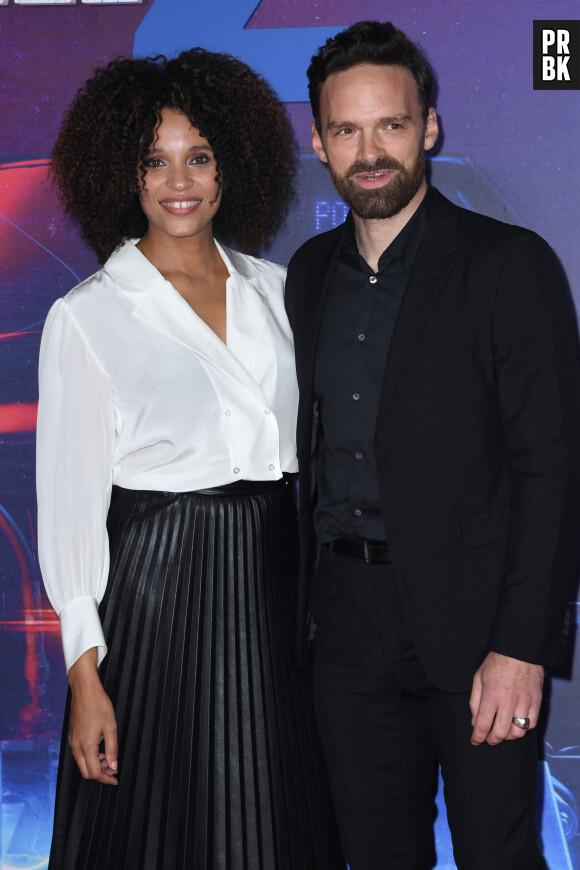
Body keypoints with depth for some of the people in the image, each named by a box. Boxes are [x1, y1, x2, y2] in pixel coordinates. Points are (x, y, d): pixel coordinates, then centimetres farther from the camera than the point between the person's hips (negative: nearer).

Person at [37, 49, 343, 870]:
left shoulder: (273, 289, 8)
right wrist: (85, 674, -10)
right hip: (156, 584, -4)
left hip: (276, 578, 4)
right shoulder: (86, 317, -5)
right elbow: (69, 497, -6)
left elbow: (306, 446, 13)